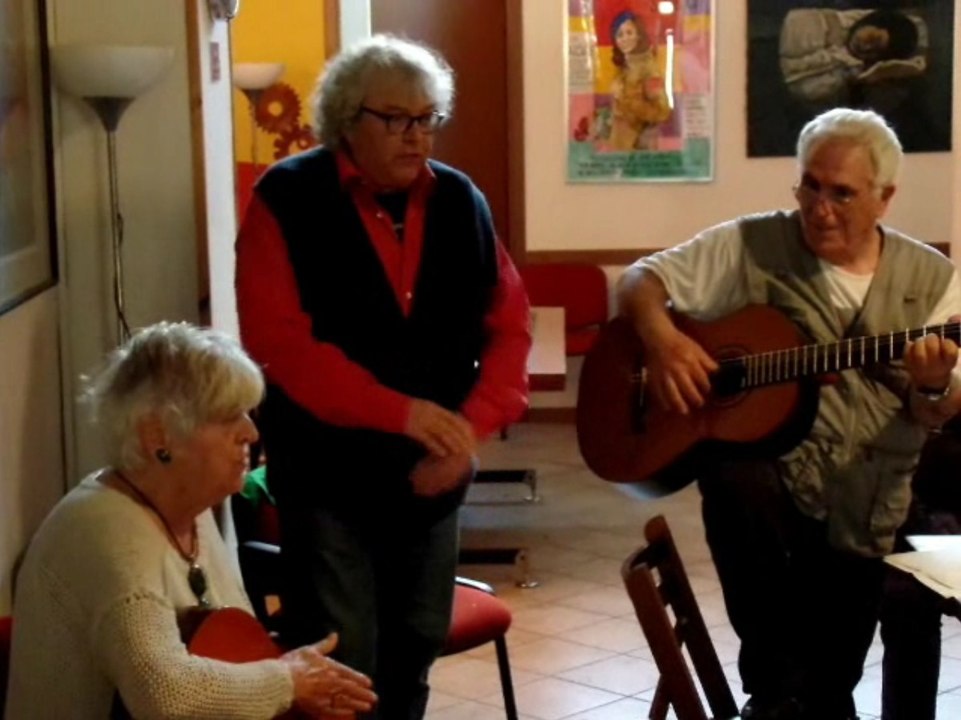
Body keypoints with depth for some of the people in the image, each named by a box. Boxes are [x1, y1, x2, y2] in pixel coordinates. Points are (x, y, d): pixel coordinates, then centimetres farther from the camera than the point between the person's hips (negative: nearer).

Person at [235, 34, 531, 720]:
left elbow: (510, 324, 4)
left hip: (434, 473, 5)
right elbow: (276, 339, -19)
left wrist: (469, 430, -11)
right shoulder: (289, 200, -10)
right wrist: (399, 410, -25)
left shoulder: (459, 200, 4)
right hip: (329, 471, -4)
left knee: (416, 648, 15)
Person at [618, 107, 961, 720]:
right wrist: (662, 338, -22)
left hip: (863, 509, 2)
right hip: (763, 469, -2)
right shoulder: (751, 246, -2)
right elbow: (643, 279, -1)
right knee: (737, 483, -37)